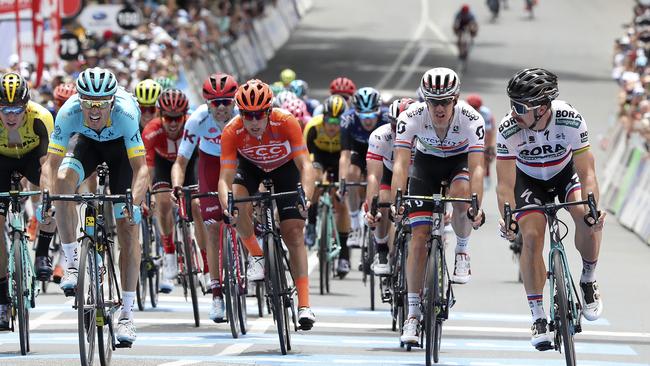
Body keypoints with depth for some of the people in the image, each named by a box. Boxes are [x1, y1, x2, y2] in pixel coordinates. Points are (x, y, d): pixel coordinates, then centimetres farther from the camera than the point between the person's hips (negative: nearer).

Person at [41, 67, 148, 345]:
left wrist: (135, 204, -55)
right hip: (87, 142, 2)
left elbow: (141, 168, -39)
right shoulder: (68, 113, -34)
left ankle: (127, 314, -4)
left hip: (122, 146, -2)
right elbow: (52, 163, -31)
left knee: (128, 229, -9)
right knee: (63, 181, -31)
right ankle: (72, 262, -16)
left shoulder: (125, 113, -39)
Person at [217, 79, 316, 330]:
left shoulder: (286, 122, -35)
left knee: (294, 233, -9)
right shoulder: (232, 131, -33)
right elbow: (225, 178, -35)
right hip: (250, 166, 1)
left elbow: (305, 165, -38)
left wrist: (306, 196, -56)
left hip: (285, 166, -1)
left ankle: (304, 305, -7)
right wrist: (227, 206, -54)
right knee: (239, 205, -31)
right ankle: (257, 258, -6)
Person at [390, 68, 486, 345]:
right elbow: (400, 163, -34)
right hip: (426, 163, 1)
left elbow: (477, 167, -37)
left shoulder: (471, 119, -32)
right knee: (419, 236, -11)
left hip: (460, 161, -1)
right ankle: (413, 314, -5)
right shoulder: (411, 117, -30)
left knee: (460, 194, -36)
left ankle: (462, 251, -6)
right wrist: (396, 201, -48)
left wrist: (476, 206, -51)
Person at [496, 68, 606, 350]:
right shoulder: (508, 129, -31)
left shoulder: (571, 120, -32)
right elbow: (505, 184, -28)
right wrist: (507, 219, -42)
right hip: (530, 180, 0)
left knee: (587, 218, -27)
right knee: (531, 236, -19)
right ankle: (537, 316, -8)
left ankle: (588, 278, 0)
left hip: (566, 172, 0)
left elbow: (586, 172, -29)